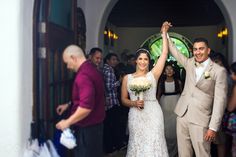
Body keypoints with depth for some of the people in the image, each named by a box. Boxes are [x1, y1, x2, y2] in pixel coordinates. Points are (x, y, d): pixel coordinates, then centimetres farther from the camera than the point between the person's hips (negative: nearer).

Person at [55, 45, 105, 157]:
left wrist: (68, 122, -20)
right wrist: (68, 105, 20)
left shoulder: (83, 75, -23)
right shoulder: (92, 69, 9)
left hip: (87, 128, -9)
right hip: (95, 125, 10)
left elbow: (86, 106, -31)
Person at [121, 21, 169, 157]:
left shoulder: (153, 74, 1)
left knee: (153, 144, 0)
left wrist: (164, 33, -1)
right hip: (135, 116, 1)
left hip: (153, 115, -1)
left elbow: (165, 53, -3)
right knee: (137, 144, 7)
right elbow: (124, 99, 9)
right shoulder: (127, 78, 6)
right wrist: (134, 103, -11)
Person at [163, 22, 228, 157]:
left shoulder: (219, 71, -7)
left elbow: (220, 101, -9)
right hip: (182, 115, 5)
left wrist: (213, 127, -13)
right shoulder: (190, 63, 8)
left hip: (200, 120, -5)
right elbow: (174, 51, 24)